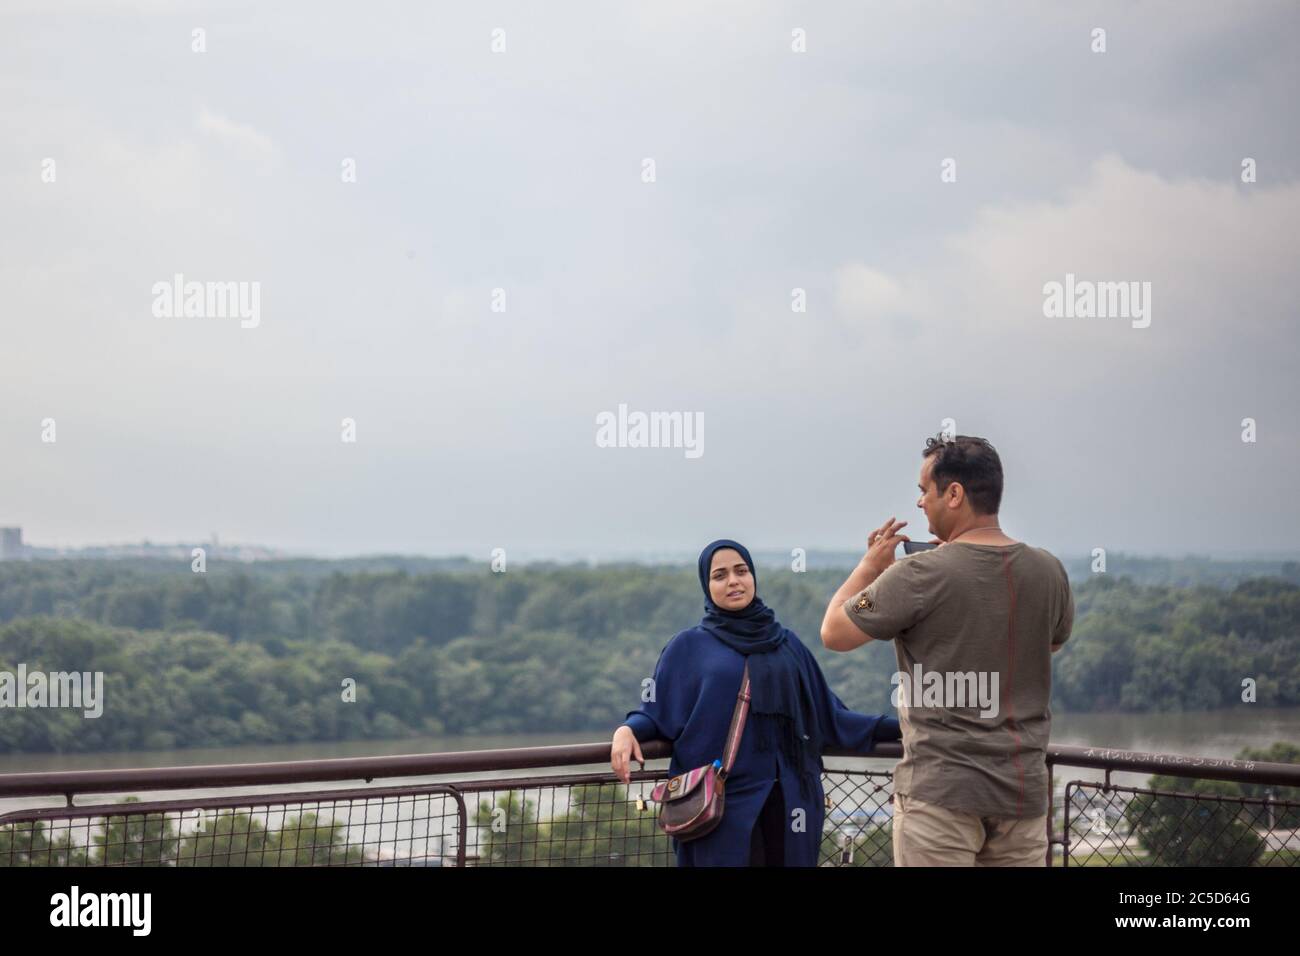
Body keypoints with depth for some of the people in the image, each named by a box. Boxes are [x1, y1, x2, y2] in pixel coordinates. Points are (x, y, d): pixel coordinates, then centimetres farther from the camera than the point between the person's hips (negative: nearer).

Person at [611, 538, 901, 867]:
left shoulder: (788, 643, 15)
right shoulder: (688, 647, 7)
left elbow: (827, 715, 15)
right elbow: (656, 714, 4)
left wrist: (895, 726, 8)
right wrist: (627, 730, -17)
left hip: (789, 800, 3)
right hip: (724, 802, -3)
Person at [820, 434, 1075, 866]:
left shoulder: (920, 576, -13)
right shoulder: (1049, 571, 3)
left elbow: (833, 633, -3)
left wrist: (871, 564, 12)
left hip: (941, 788, -5)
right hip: (1024, 788, 5)